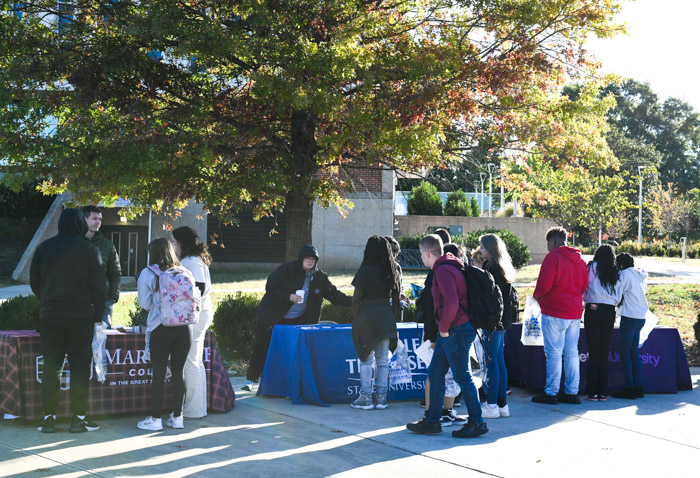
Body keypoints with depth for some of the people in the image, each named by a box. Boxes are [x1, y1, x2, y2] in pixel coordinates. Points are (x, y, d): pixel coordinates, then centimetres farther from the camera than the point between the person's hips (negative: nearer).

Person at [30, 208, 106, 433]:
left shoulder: (44, 248, 6)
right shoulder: (89, 250, -2)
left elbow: (34, 281, 10)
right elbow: (98, 286, -3)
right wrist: (98, 316, 6)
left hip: (49, 316, 3)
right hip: (81, 316, -3)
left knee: (51, 367, 6)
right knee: (80, 366, 2)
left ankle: (49, 417, 6)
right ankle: (79, 418, 2)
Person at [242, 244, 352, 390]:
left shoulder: (319, 277, 0)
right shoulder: (287, 269, -13)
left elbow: (333, 294, 4)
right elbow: (270, 287, -12)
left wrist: (351, 302, -9)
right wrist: (288, 297, -24)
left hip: (297, 321, 3)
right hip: (273, 317, -3)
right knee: (262, 348, 0)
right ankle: (250, 380, 12)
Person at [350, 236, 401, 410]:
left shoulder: (365, 271, -9)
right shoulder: (392, 272, 6)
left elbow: (356, 299, -11)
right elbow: (396, 301, 10)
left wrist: (355, 319, 1)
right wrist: (393, 322, 17)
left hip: (367, 315, -5)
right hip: (386, 317, 5)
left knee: (366, 359, 2)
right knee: (383, 359, 9)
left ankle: (366, 397, 4)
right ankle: (381, 397, 13)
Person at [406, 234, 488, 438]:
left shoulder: (443, 271, -17)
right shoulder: (444, 268, 16)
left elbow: (451, 303, -28)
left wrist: (443, 327, -16)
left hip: (455, 331, -11)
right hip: (450, 332, 11)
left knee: (462, 377, -4)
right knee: (435, 373, 13)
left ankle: (477, 423, 4)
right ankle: (432, 420, 19)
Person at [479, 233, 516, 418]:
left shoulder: (492, 268, -15)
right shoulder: (502, 267, 14)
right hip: (501, 321, 10)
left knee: (491, 363, -5)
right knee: (499, 362, 13)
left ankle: (492, 406, -2)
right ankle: (502, 405, 17)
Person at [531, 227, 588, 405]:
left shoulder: (553, 257, -9)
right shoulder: (580, 260, 14)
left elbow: (544, 284, -16)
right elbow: (583, 287, 17)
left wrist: (536, 295, 2)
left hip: (554, 312, -7)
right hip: (575, 312, 7)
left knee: (554, 353, -4)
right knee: (572, 352, 9)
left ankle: (551, 393, -3)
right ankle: (572, 392, 11)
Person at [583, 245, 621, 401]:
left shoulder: (593, 267, 2)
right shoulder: (616, 273, 13)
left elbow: (584, 287, 3)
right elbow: (618, 297, 14)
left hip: (594, 310, -3)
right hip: (610, 311, 3)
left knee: (594, 352, -3)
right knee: (605, 352, 6)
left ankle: (592, 392, -3)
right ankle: (603, 392, 5)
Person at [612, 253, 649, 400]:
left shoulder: (625, 274, -9)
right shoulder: (640, 275, 14)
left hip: (629, 317, -8)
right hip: (641, 317, 8)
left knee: (625, 353, -4)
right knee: (634, 352, 13)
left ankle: (629, 388, -5)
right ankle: (638, 387, 12)